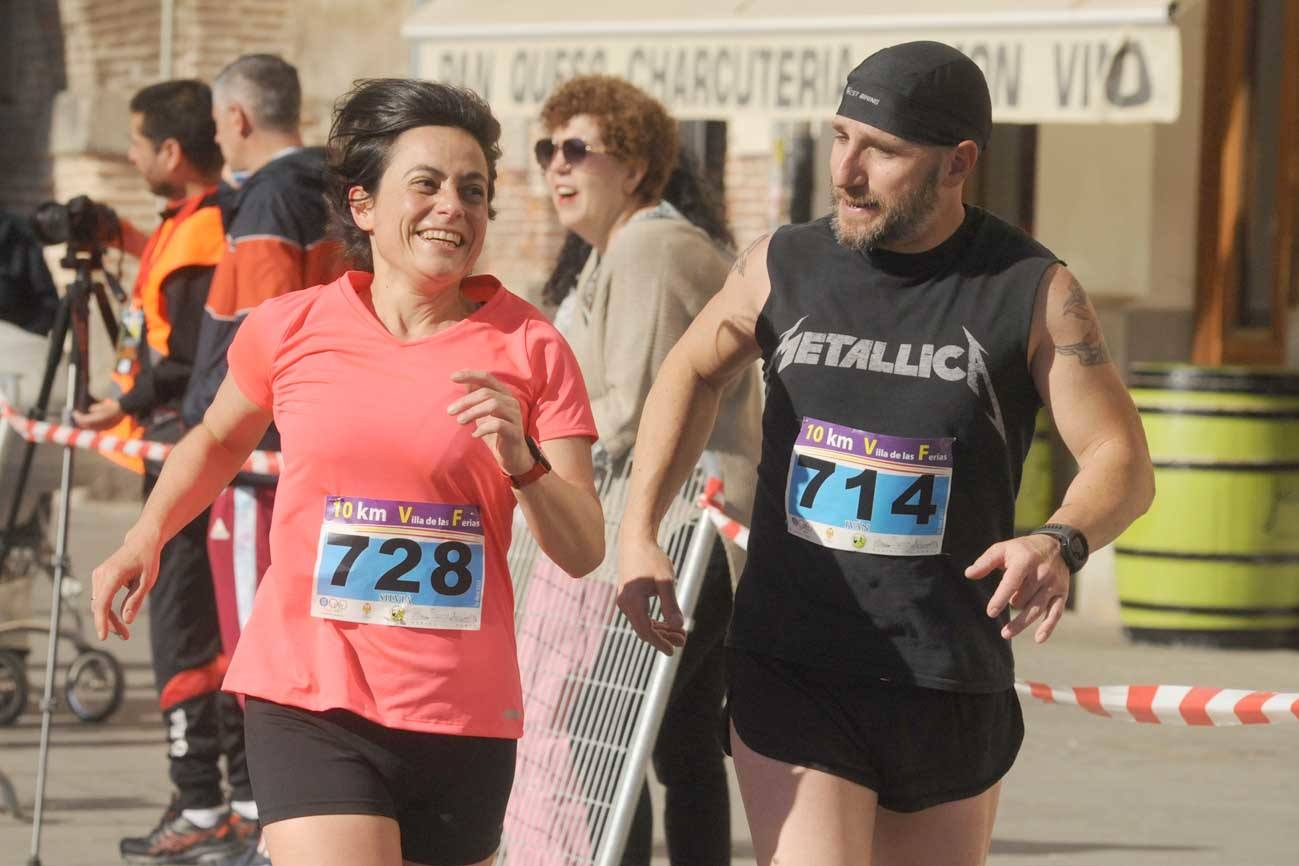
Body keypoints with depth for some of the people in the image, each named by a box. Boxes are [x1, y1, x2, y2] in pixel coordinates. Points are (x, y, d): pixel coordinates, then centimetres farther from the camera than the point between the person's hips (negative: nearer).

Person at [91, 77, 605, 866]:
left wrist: (523, 463, -20)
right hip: (309, 703, -1)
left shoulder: (530, 350, -1)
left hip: (462, 714, 1)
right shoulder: (289, 329, 1)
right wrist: (146, 536, 11)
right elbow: (220, 441, 23)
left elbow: (584, 552, -4)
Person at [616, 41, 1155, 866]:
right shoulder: (786, 266, 1)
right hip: (792, 681, 0)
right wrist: (639, 534, 9)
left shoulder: (1032, 291, -5)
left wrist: (1062, 543, -29)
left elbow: (1123, 464, -6)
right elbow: (693, 372, 20)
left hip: (951, 691, 0)